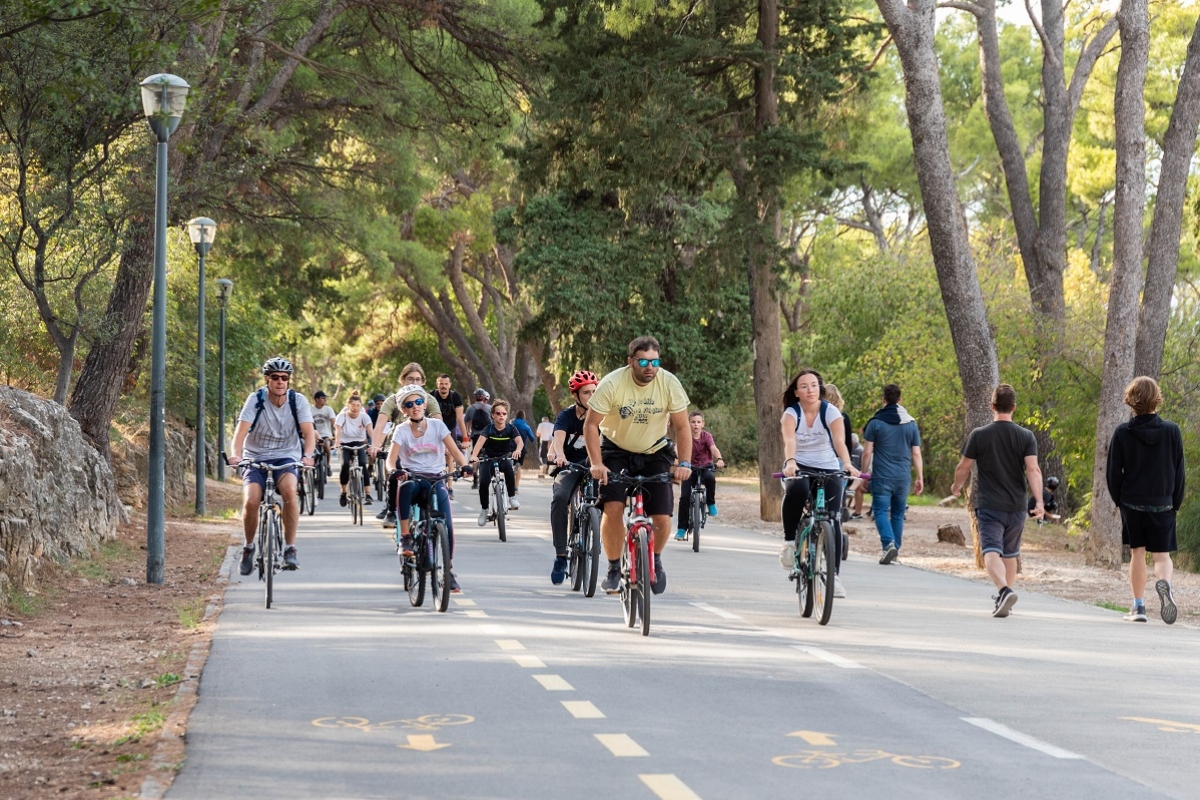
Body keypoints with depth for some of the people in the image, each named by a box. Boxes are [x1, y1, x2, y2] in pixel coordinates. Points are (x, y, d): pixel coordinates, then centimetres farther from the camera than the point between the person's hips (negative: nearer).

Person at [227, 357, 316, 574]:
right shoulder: (255, 400, -8)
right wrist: (235, 454, -37)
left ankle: (290, 549, -22)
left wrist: (307, 455, -34)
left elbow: (309, 432, -14)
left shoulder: (298, 400, -5)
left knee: (289, 490, -33)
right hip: (256, 458, 0)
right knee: (250, 501, -24)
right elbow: (241, 430, -18)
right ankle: (248, 547, 5)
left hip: (286, 458, 0)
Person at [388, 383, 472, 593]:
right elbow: (391, 459, -11)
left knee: (446, 525, -17)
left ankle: (449, 570, 0)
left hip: (435, 480, 1)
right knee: (405, 487, -40)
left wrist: (465, 466, -25)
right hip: (413, 478, -1)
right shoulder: (401, 430, 0)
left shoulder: (437, 425, 1)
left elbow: (455, 451, -5)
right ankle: (405, 538, -30)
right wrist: (395, 470, -34)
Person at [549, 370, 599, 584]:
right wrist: (559, 455, -52)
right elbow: (559, 438, -29)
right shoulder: (566, 416, -9)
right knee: (559, 498, -31)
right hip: (569, 466, -1)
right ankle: (560, 556, -25)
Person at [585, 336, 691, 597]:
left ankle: (655, 559, 23)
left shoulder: (670, 384, -18)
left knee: (662, 519, -10)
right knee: (613, 509, -22)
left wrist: (684, 463, -22)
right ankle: (614, 568, -1)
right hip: (616, 450, -1)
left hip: (655, 453, 1)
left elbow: (682, 427, -10)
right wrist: (596, 464, -28)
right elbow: (591, 424, -18)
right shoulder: (612, 384, -23)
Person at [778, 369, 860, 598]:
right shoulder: (791, 413, -9)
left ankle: (833, 574, -3)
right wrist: (789, 461, -50)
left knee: (833, 519, -12)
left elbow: (839, 441, -26)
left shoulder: (831, 411, -9)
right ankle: (789, 542, -20)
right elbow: (789, 440, -29)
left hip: (829, 470, 1)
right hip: (800, 468, -1)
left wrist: (847, 464, -46)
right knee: (796, 490, -37)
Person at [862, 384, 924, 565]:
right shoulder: (911, 424, 6)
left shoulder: (876, 422, -3)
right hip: (903, 478, 3)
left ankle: (889, 544, -23)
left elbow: (867, 452, -3)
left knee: (881, 511, -3)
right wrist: (920, 478, 11)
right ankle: (896, 550, 15)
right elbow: (916, 454, 6)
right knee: (898, 514, 13)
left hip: (881, 476, -3)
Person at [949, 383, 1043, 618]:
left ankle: (1004, 590, -36)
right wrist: (1039, 502, -15)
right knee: (1010, 554, 19)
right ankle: (1004, 598, 30)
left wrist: (956, 488, 24)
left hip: (989, 506, -3)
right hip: (1016, 507, 3)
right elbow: (1033, 470, -11)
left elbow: (963, 468, 4)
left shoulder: (979, 435, -3)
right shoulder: (1026, 437, 0)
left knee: (992, 553, -11)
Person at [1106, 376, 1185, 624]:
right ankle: (1163, 583, -28)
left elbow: (1112, 472, -3)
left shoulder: (1122, 433, -7)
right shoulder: (1172, 431, -4)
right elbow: (1179, 471, 1)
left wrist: (1119, 500, 10)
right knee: (1162, 554, 4)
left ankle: (1138, 606, 11)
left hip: (1131, 503, 0)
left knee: (1137, 553, 12)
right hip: (1162, 505, 0)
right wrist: (1175, 503, 10)